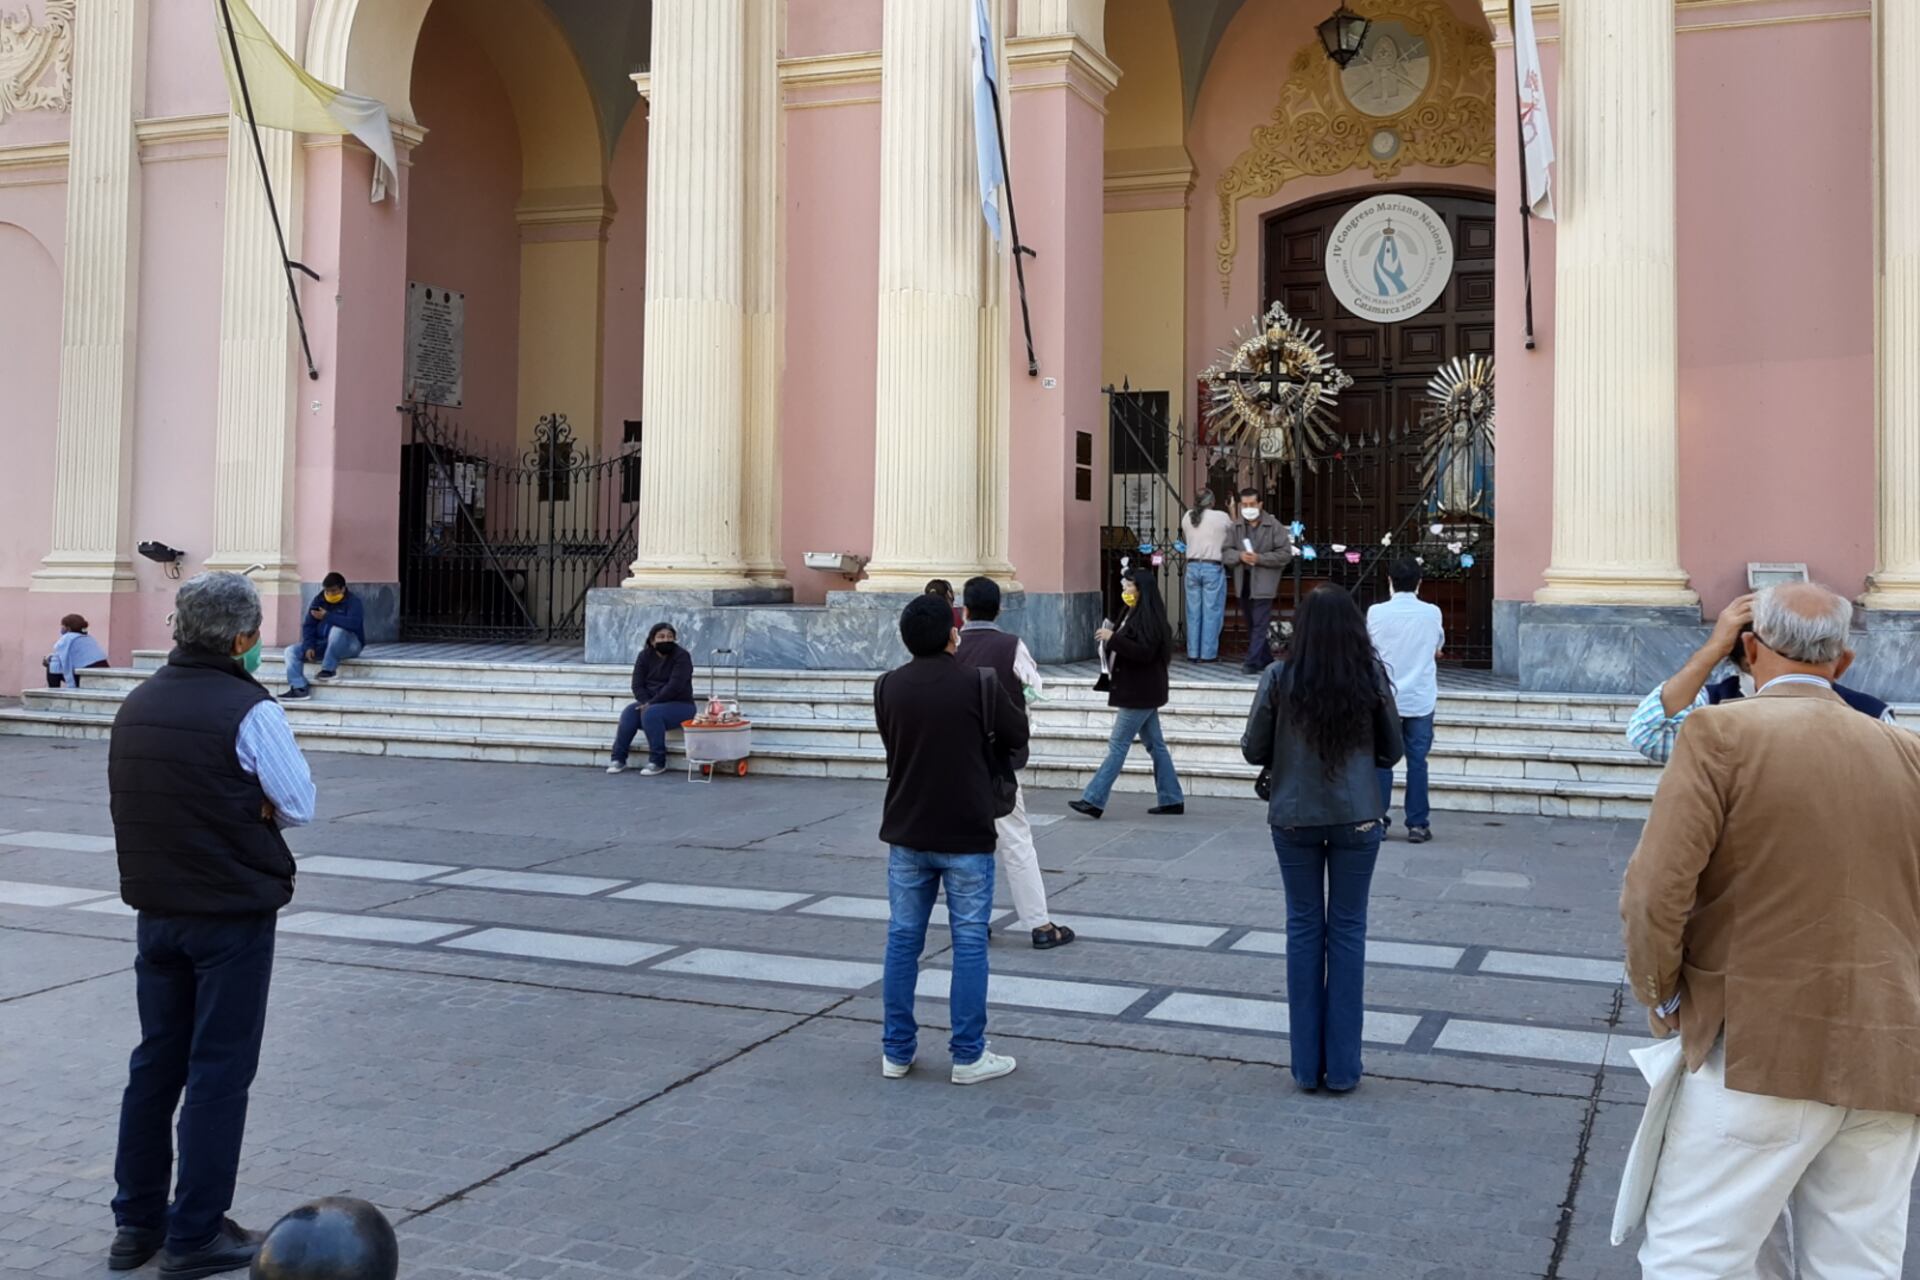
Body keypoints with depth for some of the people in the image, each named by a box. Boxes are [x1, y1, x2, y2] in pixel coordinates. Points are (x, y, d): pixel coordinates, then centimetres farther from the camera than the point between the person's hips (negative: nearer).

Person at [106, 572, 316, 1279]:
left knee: (155, 1061, 16)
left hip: (155, 909, 7)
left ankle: (136, 1222, 25)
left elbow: (140, 801, 13)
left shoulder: (137, 703, 6)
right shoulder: (249, 710, -17)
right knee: (219, 1071, 2)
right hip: (233, 913, -7)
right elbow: (300, 803, -13)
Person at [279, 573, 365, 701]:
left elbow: (354, 623, -31)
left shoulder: (353, 601, -12)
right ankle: (299, 688, -24)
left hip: (348, 646, -6)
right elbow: (308, 626, 1)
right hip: (323, 645, 6)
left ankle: (329, 669, -25)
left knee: (337, 630, -38)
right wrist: (309, 646, -16)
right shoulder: (319, 600, 5)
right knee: (291, 651, -10)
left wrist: (327, 617, -24)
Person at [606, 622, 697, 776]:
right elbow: (638, 685, -1)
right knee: (629, 713, -23)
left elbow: (674, 686, -22)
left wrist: (651, 704, -24)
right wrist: (646, 703, -20)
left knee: (651, 714, -33)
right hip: (650, 703, 5)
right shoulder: (645, 656, 4)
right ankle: (619, 759, -18)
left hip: (680, 704, -5)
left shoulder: (681, 656, -12)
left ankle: (658, 763, -26)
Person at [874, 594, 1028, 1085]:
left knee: (903, 939, 11)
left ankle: (896, 1051, 18)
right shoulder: (978, 684, -12)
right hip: (966, 835, -4)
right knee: (969, 942, 4)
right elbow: (1018, 736, 0)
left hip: (906, 833, 4)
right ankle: (968, 1055, 9)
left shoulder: (887, 688, -2)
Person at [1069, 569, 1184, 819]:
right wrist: (1110, 638, 5)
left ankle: (1093, 800, -5)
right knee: (1155, 745, 12)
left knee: (1118, 745, -7)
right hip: (1141, 692, 10)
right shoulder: (1133, 614, 14)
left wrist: (1113, 638, -25)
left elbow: (1144, 652, -25)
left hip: (1139, 693, -10)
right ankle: (1171, 800, 17)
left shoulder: (1148, 618, -16)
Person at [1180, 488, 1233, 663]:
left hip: (1192, 566, 4)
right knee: (1212, 612, 1)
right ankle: (1208, 654, 2)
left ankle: (1192, 653, 12)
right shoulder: (1222, 517, -6)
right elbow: (1234, 530, 12)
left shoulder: (1187, 517, 6)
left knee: (1193, 612, 9)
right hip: (1213, 568, -4)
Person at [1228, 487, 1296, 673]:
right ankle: (1266, 661, 27)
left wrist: (1259, 558, -18)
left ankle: (1252, 663, -12)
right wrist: (1240, 555, -15)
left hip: (1263, 583, -6)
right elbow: (1227, 551, 7)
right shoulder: (1235, 527, 7)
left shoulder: (1274, 526, -6)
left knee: (1259, 625, -10)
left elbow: (1285, 553, -9)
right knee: (1252, 625, 14)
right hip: (1243, 583, 6)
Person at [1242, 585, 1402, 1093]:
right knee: (1348, 930, 9)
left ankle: (1307, 1064, 16)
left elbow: (1254, 751, -2)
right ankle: (1342, 1066, 14)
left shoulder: (1279, 679, -10)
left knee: (1304, 928, 11)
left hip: (1294, 818, 0)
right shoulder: (1372, 677, -7)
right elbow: (1391, 751, 3)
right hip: (1356, 819, 0)